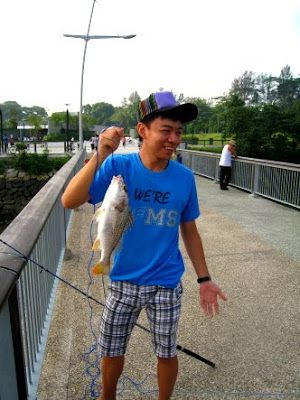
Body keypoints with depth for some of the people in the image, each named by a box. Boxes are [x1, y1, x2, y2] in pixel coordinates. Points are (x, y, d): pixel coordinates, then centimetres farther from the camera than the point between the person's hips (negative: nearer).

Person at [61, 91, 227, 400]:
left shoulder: (184, 177, -9)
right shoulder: (118, 166, -15)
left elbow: (189, 230, 1)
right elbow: (70, 202, -25)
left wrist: (204, 279, 2)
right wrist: (100, 156, -36)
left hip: (167, 285, 1)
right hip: (123, 282, 0)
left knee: (166, 353, 19)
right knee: (111, 352, 20)